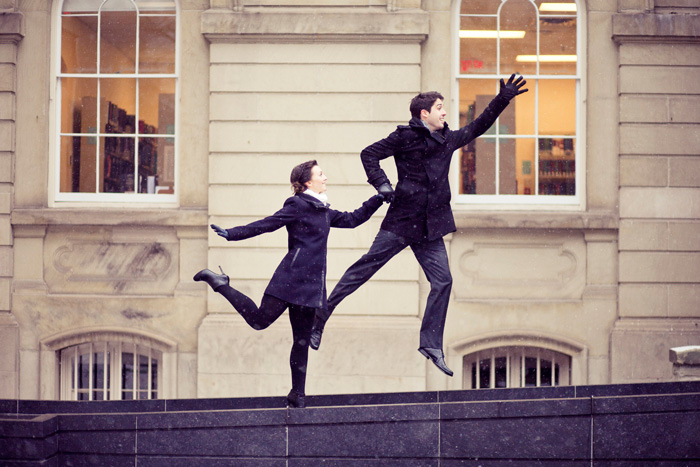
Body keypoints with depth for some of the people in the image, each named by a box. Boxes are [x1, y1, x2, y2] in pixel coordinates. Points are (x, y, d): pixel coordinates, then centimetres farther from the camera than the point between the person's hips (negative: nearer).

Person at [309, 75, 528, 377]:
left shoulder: (448, 139, 14)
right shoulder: (406, 136, -6)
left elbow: (478, 127, 28)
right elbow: (369, 154, -4)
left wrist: (503, 99, 24)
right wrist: (382, 185, -17)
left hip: (430, 228, 6)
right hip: (401, 221, -6)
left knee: (442, 281, -3)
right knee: (363, 269, -6)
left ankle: (431, 345, 5)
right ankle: (318, 319, 2)